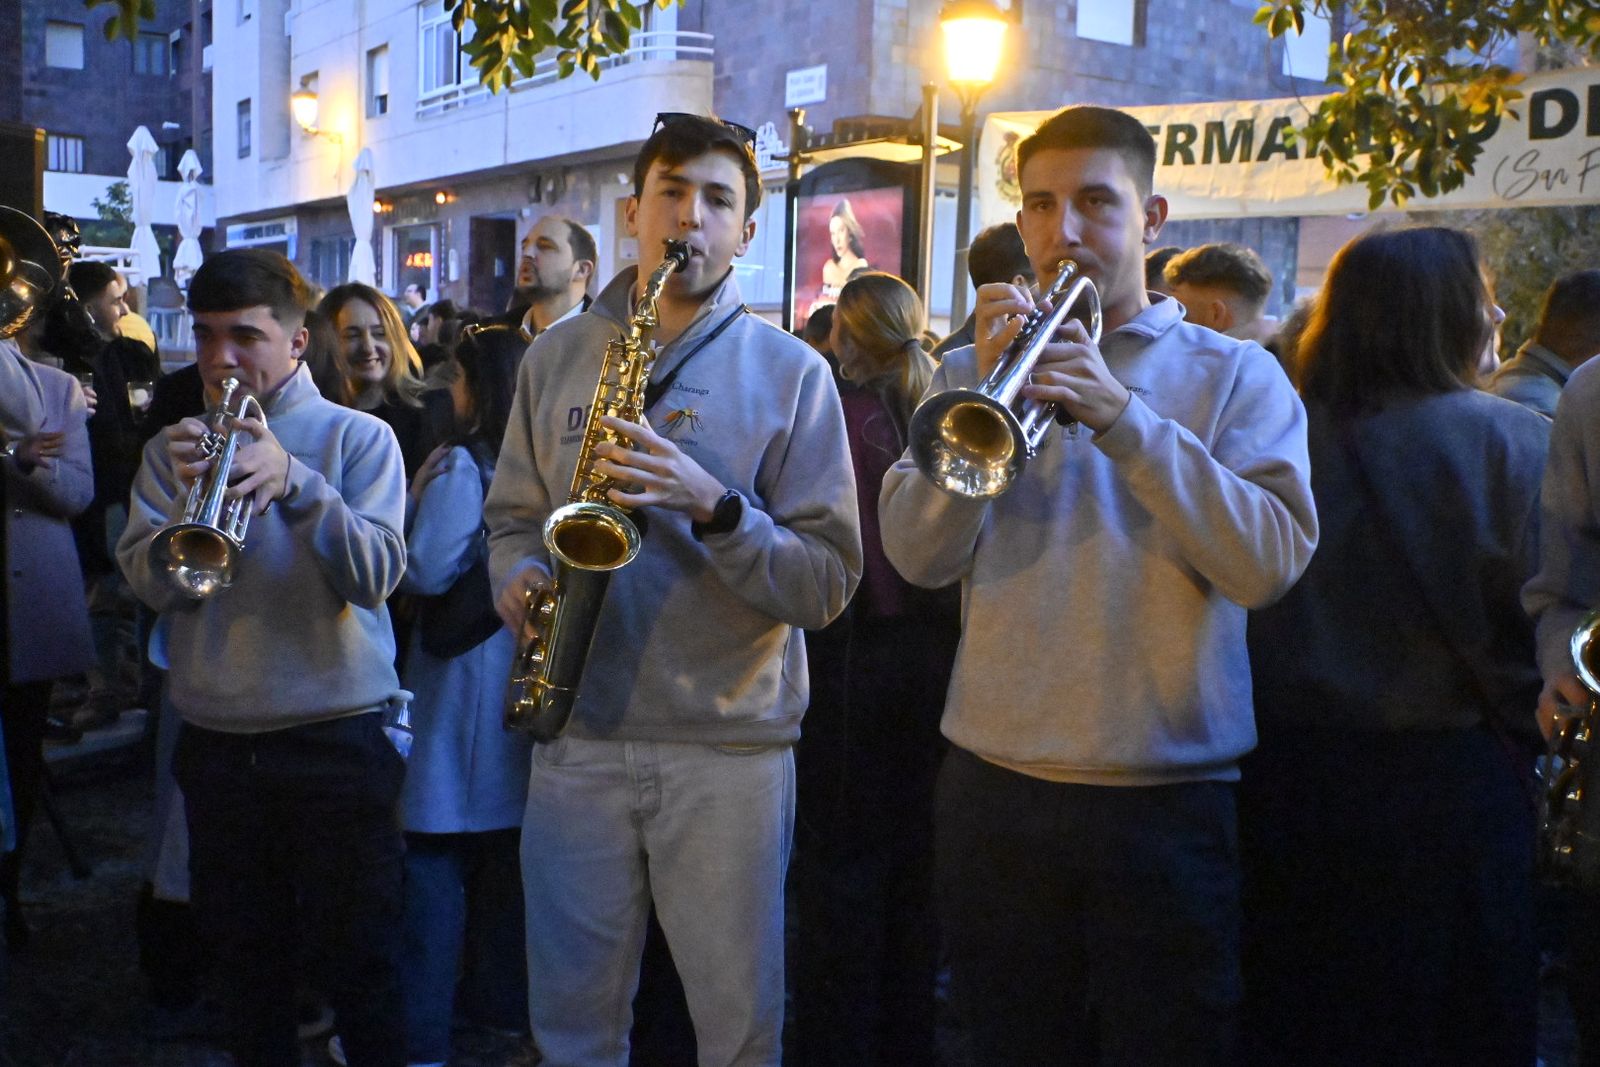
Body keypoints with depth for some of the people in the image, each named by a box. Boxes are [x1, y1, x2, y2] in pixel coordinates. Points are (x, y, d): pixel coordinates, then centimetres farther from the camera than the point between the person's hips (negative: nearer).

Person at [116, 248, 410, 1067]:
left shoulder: (357, 437, -1)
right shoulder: (174, 447, 9)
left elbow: (376, 575, -14)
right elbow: (151, 583, -2)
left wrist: (294, 481, -25)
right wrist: (191, 500, -18)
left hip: (336, 736, -3)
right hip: (214, 740, 4)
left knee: (359, 954, 3)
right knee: (243, 952, 14)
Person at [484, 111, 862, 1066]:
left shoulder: (792, 374, -2)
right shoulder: (558, 357, 8)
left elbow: (828, 583, -7)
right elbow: (514, 515, 15)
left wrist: (713, 506, -22)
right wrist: (521, 581, -7)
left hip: (731, 747, -2)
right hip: (577, 737, 3)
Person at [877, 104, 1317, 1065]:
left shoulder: (1237, 376, 2)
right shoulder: (972, 371, 8)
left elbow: (1271, 562, -14)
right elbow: (918, 555, -4)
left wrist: (1121, 416, -21)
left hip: (1172, 804, -2)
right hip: (995, 795, 2)